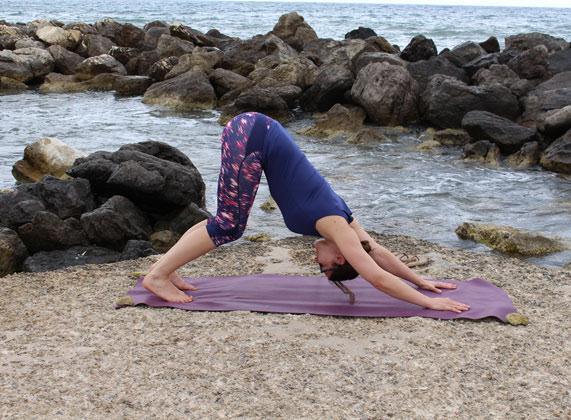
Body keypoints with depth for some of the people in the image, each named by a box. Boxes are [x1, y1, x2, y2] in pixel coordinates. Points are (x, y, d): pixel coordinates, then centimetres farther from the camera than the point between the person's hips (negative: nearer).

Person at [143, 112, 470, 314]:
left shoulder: (338, 218, 9)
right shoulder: (334, 224, -10)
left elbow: (379, 252, 21)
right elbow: (378, 277, -13)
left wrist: (421, 281, 24)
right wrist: (428, 302, -10)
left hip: (255, 132, 8)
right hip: (251, 135, -8)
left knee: (227, 220, 12)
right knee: (230, 224, -8)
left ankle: (166, 269, 16)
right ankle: (159, 276, -4)